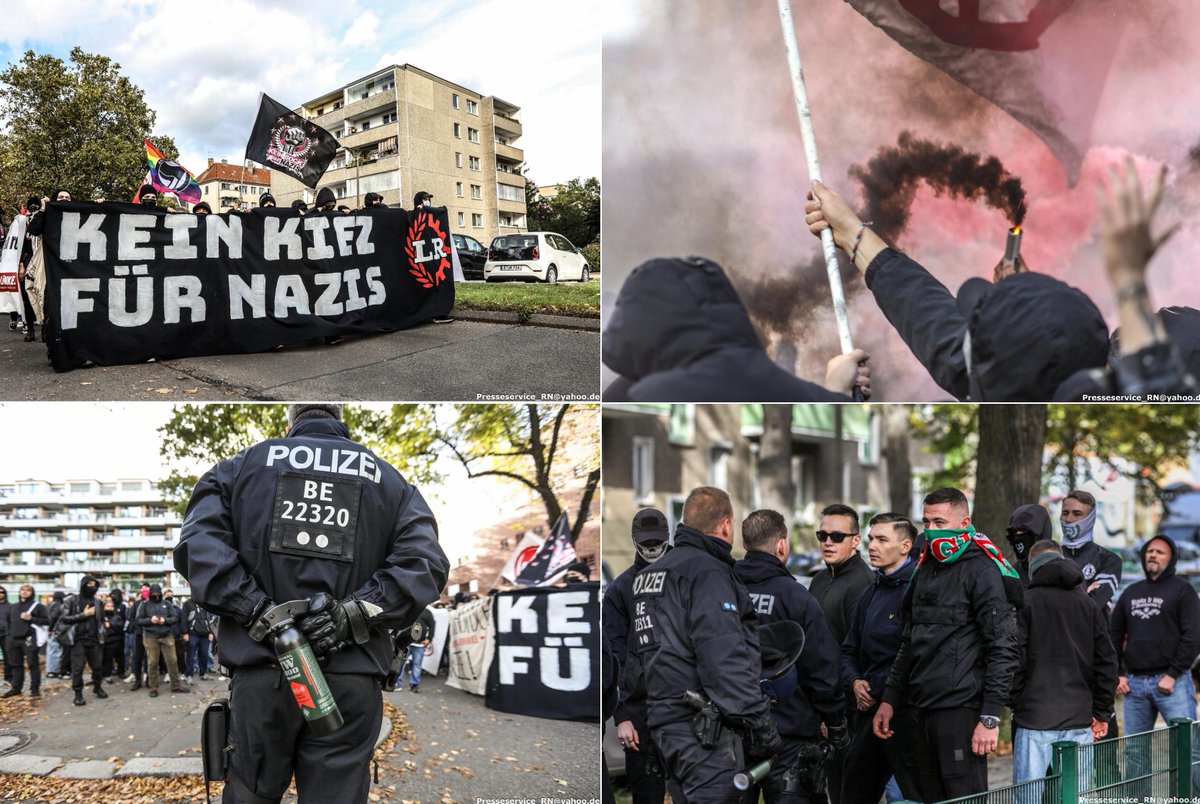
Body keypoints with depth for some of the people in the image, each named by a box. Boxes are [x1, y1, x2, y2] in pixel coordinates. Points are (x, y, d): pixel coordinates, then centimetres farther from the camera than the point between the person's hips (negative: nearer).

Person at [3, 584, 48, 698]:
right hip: (14, 640, 6)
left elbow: (47, 621, -5)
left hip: (29, 639, -6)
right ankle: (16, 688, 18)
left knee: (33, 664, -4)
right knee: (16, 665, 10)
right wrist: (10, 634, 16)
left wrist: (31, 618, -14)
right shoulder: (13, 607, 19)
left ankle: (35, 688, 0)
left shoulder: (38, 606, 1)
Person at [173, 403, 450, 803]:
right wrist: (354, 614, -7)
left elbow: (198, 545, -3)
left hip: (261, 674, 0)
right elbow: (425, 562, -2)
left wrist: (259, 613, -7)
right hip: (352, 683, 0)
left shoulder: (243, 465, 13)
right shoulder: (388, 479, 14)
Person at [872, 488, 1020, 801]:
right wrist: (889, 699, 17)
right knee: (921, 798, 11)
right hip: (916, 711, 8)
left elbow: (1003, 648, -13)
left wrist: (990, 717, -16)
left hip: (960, 711, -8)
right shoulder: (925, 569, 17)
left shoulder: (983, 571, -8)